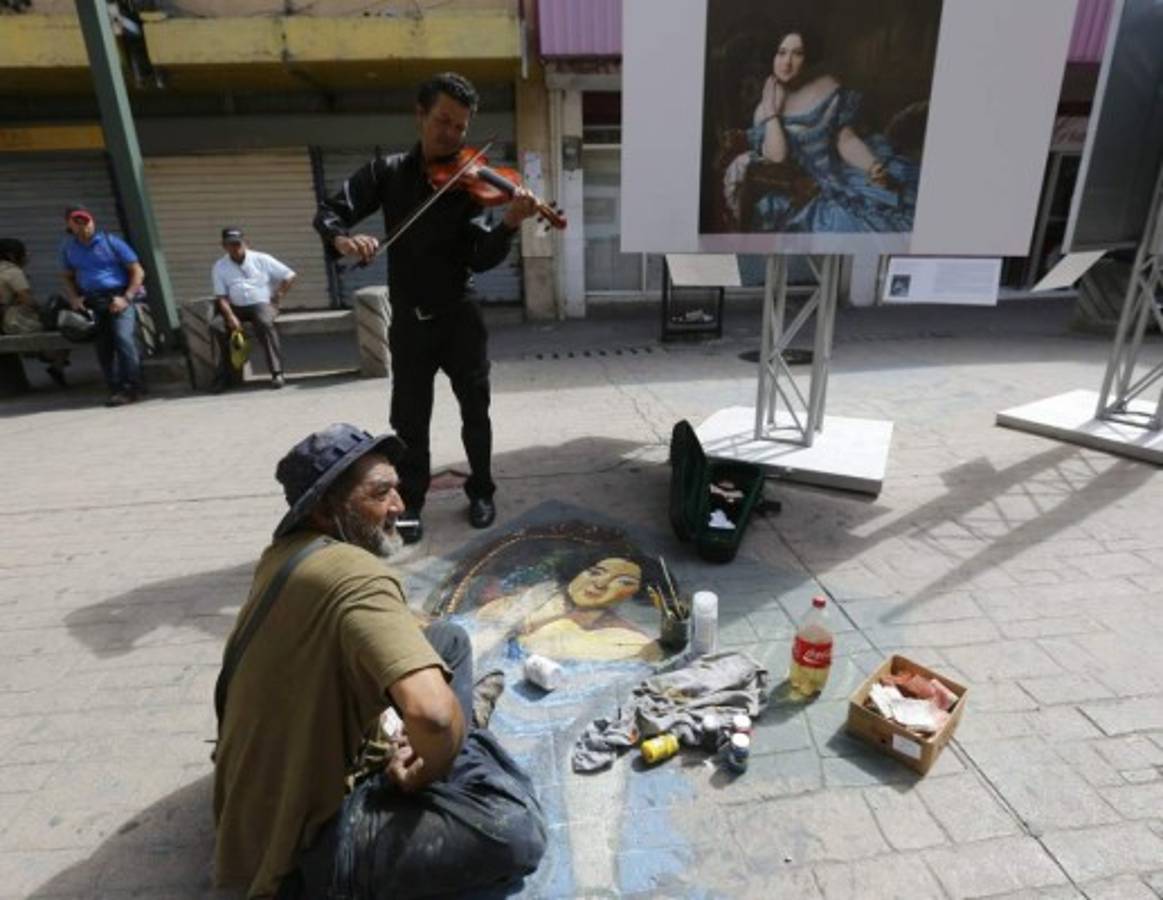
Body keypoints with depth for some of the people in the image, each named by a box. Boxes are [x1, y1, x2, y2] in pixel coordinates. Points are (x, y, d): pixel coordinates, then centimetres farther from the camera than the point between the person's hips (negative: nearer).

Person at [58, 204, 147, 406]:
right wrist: (74, 298, 4)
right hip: (92, 302, 5)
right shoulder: (68, 248, 13)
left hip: (118, 298, -5)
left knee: (124, 338, -21)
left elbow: (138, 271, -2)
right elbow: (69, 278, 24)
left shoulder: (111, 242, 0)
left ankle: (132, 388, -18)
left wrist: (126, 298, -11)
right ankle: (116, 389, 12)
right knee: (103, 348, 4)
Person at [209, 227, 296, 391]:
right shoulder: (219, 267, 11)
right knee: (216, 326, -26)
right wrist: (231, 317, -16)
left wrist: (276, 299, -3)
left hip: (262, 304, -3)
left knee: (265, 323, -37)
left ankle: (277, 373, -34)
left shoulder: (261, 259, 7)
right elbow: (221, 297, 2)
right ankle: (223, 375, -13)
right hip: (236, 307, 3)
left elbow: (289, 276, 6)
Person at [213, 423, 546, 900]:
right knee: (516, 829, -26)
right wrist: (426, 775, -20)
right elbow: (432, 712, -44)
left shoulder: (286, 550, 0)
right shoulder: (356, 574, -30)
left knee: (449, 638, 9)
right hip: (300, 837, -9)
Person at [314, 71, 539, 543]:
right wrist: (342, 238, -25)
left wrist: (509, 224, -32)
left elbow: (481, 259, -13)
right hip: (409, 320, 1)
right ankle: (410, 502, 25)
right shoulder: (388, 172, 1)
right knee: (409, 420, 7)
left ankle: (481, 491, 29)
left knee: (475, 411, 9)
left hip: (459, 317, -1)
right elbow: (329, 211, -3)